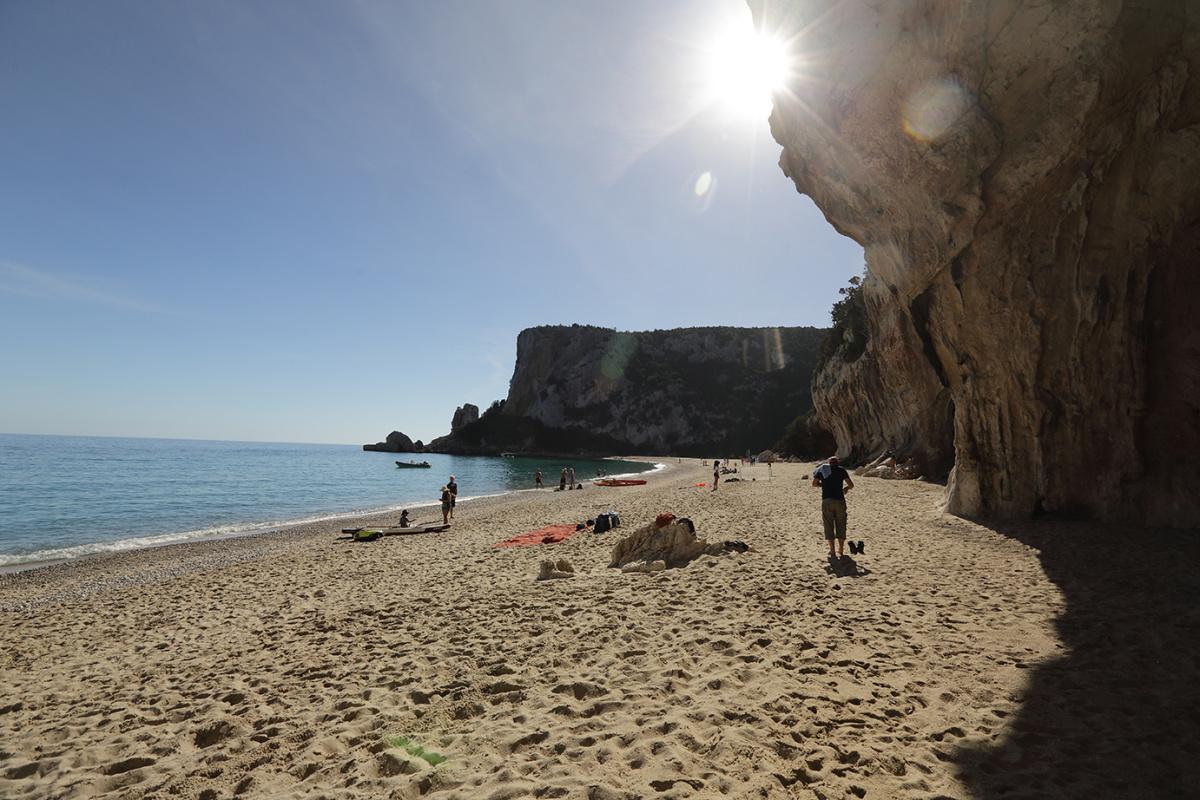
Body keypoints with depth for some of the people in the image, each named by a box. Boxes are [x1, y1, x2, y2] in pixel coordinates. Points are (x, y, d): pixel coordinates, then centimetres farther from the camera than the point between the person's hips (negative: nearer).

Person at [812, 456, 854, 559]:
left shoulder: (822, 469, 9)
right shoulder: (841, 469, 7)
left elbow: (814, 483, 5)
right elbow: (851, 485, 2)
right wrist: (846, 488, 23)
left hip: (827, 501, 0)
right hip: (839, 500, 0)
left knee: (829, 526, 7)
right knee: (840, 526, 10)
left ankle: (832, 551, 7)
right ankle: (841, 551, 14)